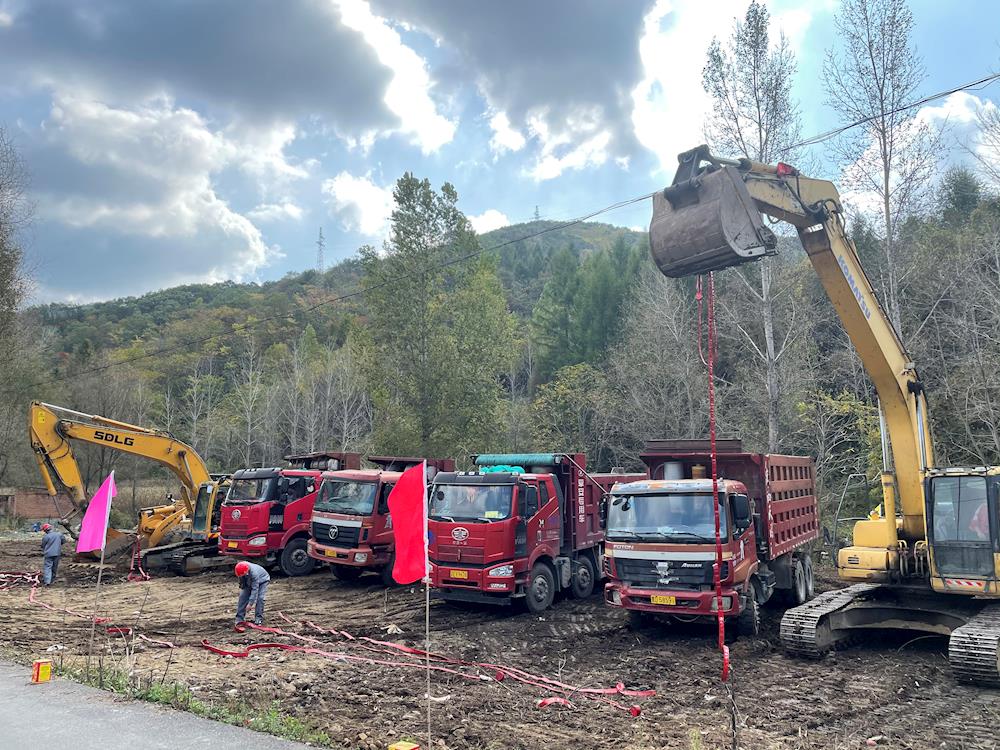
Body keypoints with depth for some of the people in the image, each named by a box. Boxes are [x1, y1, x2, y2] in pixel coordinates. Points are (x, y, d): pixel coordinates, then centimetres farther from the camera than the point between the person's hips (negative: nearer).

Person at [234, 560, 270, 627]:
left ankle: (259, 619, -10)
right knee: (243, 596, -8)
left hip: (262, 580, -6)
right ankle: (239, 619, -4)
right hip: (249, 582, 6)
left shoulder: (254, 573, -44)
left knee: (260, 598, -21)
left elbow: (255, 589, -40)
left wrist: (251, 603, -39)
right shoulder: (242, 569, -28)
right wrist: (242, 587, 3)